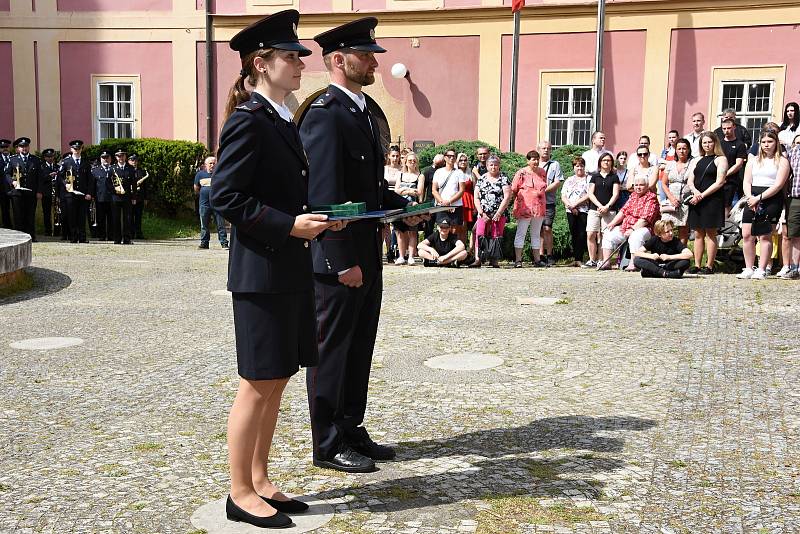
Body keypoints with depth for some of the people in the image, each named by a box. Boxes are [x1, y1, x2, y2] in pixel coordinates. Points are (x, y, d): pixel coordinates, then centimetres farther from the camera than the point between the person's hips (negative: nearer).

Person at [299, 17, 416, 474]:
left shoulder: (363, 112, 15)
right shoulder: (325, 114, -15)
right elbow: (325, 195, -21)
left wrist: (402, 207, 6)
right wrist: (344, 261, -22)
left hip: (367, 255, 10)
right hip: (339, 259, -10)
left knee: (359, 347, 17)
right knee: (332, 350, 2)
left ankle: (352, 430, 30)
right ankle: (328, 445, 15)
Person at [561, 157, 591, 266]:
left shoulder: (588, 179, 6)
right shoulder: (569, 180, 19)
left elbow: (589, 195, -6)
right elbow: (563, 197, 11)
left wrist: (576, 203, -10)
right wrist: (570, 206, -5)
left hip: (583, 210, -4)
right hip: (571, 211, 4)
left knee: (582, 235, -9)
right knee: (574, 235, 3)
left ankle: (579, 259, -9)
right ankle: (576, 258, 7)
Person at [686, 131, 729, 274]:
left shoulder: (720, 159, 2)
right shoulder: (696, 161, 19)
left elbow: (719, 182, -8)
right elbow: (690, 182, 11)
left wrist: (703, 195, -14)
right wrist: (696, 192, -11)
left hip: (712, 199, -5)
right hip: (696, 201, 5)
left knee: (710, 233, -4)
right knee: (698, 234, 5)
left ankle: (709, 266, -1)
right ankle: (697, 265, 7)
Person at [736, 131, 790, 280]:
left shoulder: (782, 161, 4)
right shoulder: (753, 161, 18)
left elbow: (778, 185, -7)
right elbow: (746, 181, 11)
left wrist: (759, 198, -15)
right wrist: (750, 197, -8)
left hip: (771, 199, -4)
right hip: (752, 200, 4)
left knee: (765, 236, -8)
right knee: (747, 235, -3)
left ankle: (761, 270, -4)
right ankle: (749, 269, 5)